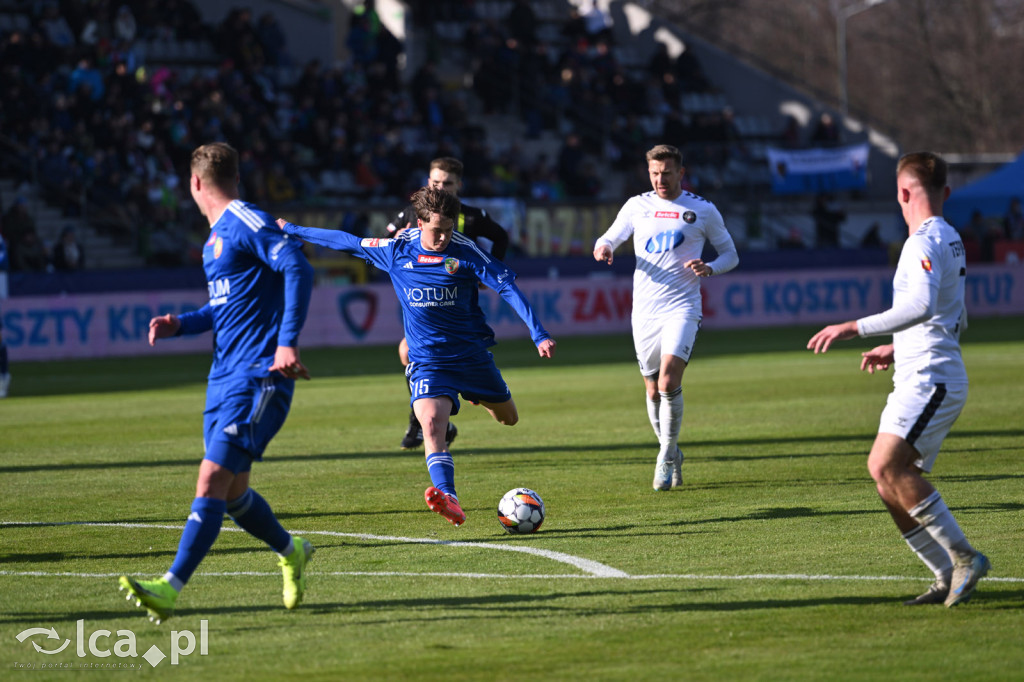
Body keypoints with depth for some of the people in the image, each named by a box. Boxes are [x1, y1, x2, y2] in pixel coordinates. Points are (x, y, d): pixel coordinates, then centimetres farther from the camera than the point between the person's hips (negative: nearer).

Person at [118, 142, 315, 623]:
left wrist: (287, 342, -29)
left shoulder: (247, 223, -9)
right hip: (224, 376, 10)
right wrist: (180, 324, 15)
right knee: (231, 493, 14)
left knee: (213, 480, -15)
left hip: (258, 377, -10)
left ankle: (170, 588, -21)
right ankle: (291, 553, 36)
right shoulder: (217, 237, 20)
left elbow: (298, 269, -21)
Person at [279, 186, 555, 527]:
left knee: (508, 418, 16)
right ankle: (449, 500, -38)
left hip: (471, 353, 1)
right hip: (427, 358, -1)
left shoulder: (465, 252, -12)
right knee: (431, 422, -25)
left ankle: (479, 396, 52)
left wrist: (538, 334, -23)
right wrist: (292, 230, 17)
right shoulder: (396, 250, -4)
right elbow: (347, 242, 9)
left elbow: (507, 287, -15)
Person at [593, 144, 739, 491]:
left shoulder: (703, 211, 3)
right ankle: (671, 455, 27)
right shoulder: (637, 206, 8)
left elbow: (730, 254, 11)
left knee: (669, 381, -21)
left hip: (682, 307, -3)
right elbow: (609, 239, 15)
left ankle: (666, 455, -5)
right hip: (644, 310, 3)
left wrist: (709, 268, -11)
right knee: (654, 391, 6)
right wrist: (602, 248, -10)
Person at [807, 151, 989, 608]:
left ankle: (963, 556, -22)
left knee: (886, 465, -24)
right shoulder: (949, 240, 21)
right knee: (891, 487, 5)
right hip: (919, 379, 10)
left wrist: (855, 327, -29)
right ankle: (950, 580, 6)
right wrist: (898, 349, 35)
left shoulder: (925, 242, -11)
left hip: (930, 378, -10)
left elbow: (921, 304, -29)